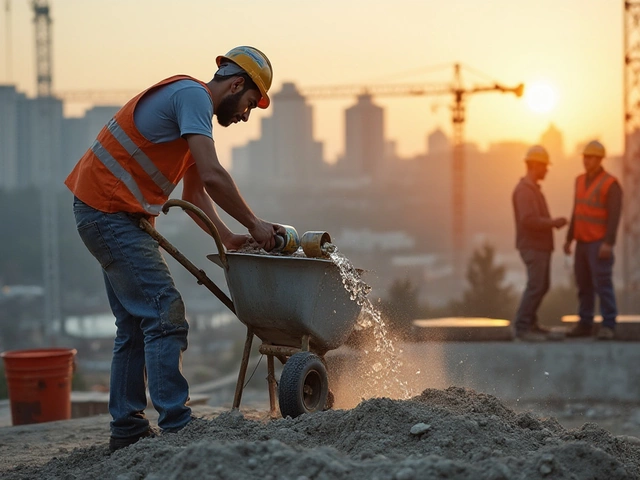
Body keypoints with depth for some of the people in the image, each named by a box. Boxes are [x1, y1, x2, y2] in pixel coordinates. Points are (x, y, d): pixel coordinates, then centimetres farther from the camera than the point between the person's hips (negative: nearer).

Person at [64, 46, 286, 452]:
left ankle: (127, 430, 16)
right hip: (109, 210, -11)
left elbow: (195, 193, 18)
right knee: (165, 314, -13)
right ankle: (176, 425, -14)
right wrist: (254, 225, -14)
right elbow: (213, 175, -24)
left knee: (136, 323, 13)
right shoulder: (192, 95, -14)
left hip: (119, 216, 11)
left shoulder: (191, 105, 19)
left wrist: (228, 237, 6)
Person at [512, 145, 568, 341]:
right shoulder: (524, 190, -19)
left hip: (540, 246, 10)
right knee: (535, 287, -10)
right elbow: (528, 220, -28)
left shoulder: (532, 188, 15)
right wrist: (554, 222, -18)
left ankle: (529, 321, 26)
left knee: (543, 285, 16)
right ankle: (522, 328, -8)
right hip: (533, 247, -10)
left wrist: (553, 222, 9)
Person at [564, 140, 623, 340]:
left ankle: (608, 326, -5)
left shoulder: (611, 184, -13)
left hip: (600, 243, -7)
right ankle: (585, 325, 14)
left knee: (602, 283, -10)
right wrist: (569, 238, 15)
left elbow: (614, 215, -18)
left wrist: (609, 243, -25)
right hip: (583, 242, 7)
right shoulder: (581, 181, 11)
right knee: (584, 284, 8)